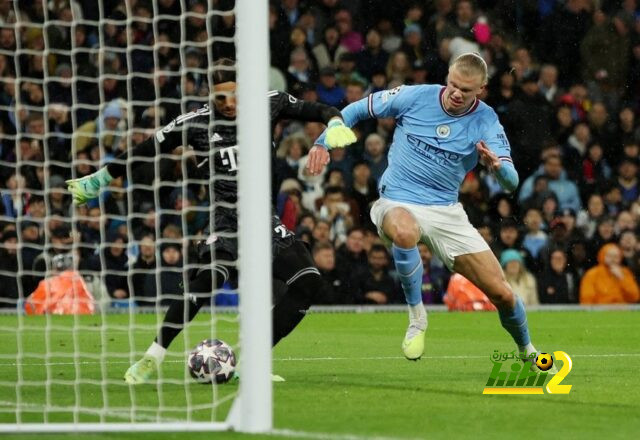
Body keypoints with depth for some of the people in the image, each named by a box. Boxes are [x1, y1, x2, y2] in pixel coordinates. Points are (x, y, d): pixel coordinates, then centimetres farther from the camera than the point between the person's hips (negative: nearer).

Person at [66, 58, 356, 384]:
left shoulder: (269, 105, 0)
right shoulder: (195, 123, -6)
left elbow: (316, 111, 3)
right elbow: (142, 152, 2)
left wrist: (335, 123, -20)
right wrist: (95, 181, 7)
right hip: (226, 220, -4)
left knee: (308, 281, -12)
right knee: (210, 275, -33)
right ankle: (152, 359, -25)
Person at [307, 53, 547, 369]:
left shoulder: (486, 122, -6)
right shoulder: (415, 97, -7)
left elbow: (510, 183, -14)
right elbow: (358, 109, 5)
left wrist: (497, 165, -37)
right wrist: (322, 143, -8)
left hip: (446, 211, 2)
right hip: (398, 203, -2)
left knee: (502, 293, -2)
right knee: (404, 232, -42)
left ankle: (527, 351, 29)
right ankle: (416, 316, -21)